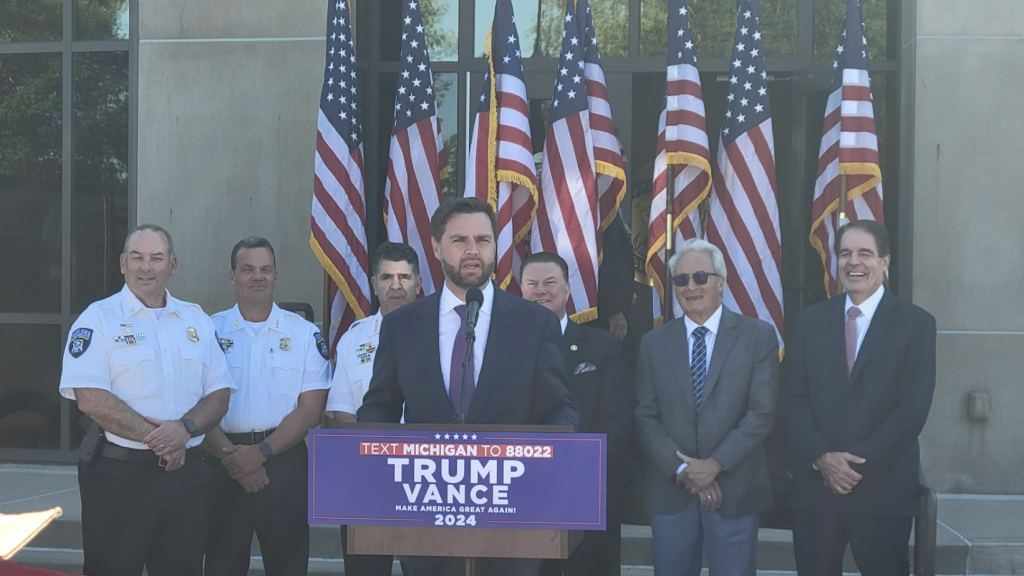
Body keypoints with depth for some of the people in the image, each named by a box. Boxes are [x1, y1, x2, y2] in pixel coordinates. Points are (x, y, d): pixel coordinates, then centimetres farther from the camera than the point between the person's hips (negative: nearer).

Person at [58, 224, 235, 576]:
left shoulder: (197, 321, 12)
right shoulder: (98, 319, -3)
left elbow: (219, 394, 7)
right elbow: (90, 398, -13)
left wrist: (185, 428, -13)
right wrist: (155, 438, -16)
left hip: (186, 473, 4)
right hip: (118, 473, -4)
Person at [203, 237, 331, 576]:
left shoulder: (304, 334, 4)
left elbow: (311, 409, -3)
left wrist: (261, 452, -13)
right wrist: (230, 455, -14)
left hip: (285, 463, 0)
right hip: (223, 465, 0)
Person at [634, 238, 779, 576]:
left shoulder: (758, 336, 0)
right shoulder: (654, 343, 7)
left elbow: (762, 412, -6)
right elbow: (646, 418, 3)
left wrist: (715, 464, -14)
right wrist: (683, 470, -10)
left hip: (733, 489, -2)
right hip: (671, 491, 2)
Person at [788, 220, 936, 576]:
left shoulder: (916, 323, -1)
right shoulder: (811, 320, 8)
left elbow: (913, 409, -8)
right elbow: (796, 398, 3)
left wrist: (859, 462, -13)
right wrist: (821, 458, -12)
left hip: (883, 488, -2)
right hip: (814, 484, 3)